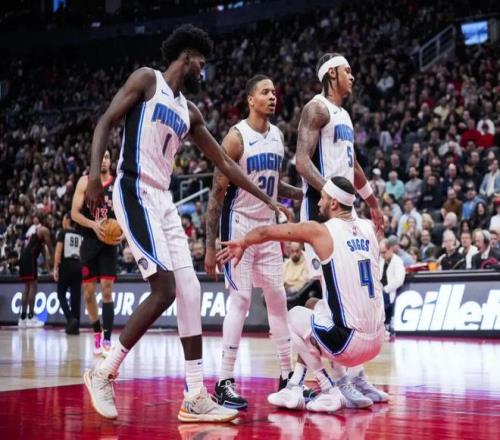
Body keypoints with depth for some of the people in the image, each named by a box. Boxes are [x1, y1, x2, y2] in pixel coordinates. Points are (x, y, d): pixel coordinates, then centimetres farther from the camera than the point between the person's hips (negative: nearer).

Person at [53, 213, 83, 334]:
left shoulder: (63, 233, 0)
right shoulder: (80, 235, 12)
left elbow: (58, 251, -8)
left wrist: (56, 268, -7)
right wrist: (82, 267, 18)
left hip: (66, 265, -4)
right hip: (78, 266, 4)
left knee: (61, 294, 6)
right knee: (76, 296, 5)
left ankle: (70, 319, -14)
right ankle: (75, 326, 5)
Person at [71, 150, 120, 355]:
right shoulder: (85, 182, 1)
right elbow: (74, 213, -3)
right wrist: (94, 224, -21)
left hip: (109, 242, -1)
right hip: (89, 242, 1)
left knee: (107, 289, -8)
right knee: (88, 292, 6)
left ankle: (107, 339, -9)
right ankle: (97, 331, 27)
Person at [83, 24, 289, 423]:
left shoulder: (189, 112, 20)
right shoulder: (146, 79, 1)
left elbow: (224, 162, 24)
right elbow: (106, 123, -7)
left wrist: (268, 200, 23)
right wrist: (94, 171, -22)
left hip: (163, 201, 8)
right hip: (135, 195, -8)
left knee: (190, 292, 1)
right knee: (164, 291, -17)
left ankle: (195, 398, 4)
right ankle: (104, 372, -2)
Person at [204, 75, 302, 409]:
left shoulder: (278, 136, 7)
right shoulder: (237, 137, -14)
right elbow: (217, 193, -14)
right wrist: (210, 246, -17)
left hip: (268, 227, 7)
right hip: (239, 225, -7)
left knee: (278, 299, 8)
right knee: (241, 299, -11)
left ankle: (288, 376, 17)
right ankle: (225, 382, -5)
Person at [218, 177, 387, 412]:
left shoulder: (321, 231, -5)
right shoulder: (368, 228, 9)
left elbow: (267, 232, 3)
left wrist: (242, 243, 22)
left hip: (351, 343, -6)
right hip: (377, 342, 6)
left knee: (295, 316, 20)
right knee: (318, 309, 29)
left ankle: (331, 392, 13)